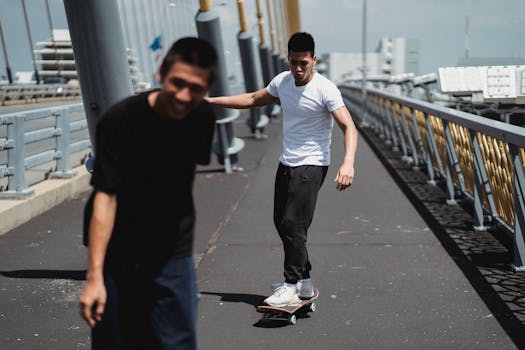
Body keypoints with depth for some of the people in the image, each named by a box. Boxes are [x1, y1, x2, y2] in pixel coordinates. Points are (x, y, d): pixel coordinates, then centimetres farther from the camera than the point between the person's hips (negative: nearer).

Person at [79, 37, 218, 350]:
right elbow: (106, 197, -25)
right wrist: (94, 276, -28)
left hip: (173, 254, 3)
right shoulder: (119, 121, -22)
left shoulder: (203, 117, -7)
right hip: (117, 255, -3)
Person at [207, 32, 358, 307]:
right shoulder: (282, 81, 3)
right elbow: (253, 99, 20)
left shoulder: (325, 90, -17)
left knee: (293, 223, -14)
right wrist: (210, 101, 19)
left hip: (311, 165, -8)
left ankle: (292, 286, -3)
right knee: (281, 222, 10)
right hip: (286, 163, 8)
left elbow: (349, 127, -25)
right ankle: (304, 281, 21)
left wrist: (348, 163, -42)